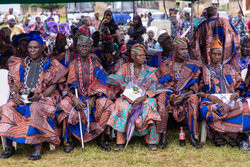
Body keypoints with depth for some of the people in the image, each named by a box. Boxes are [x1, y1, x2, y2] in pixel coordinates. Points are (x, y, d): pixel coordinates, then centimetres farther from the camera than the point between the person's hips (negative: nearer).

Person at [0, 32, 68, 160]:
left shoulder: (50, 65, 7)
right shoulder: (21, 64, 17)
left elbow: (53, 86, 0)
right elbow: (14, 83, 13)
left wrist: (40, 95, -17)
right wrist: (14, 94, -9)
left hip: (43, 97, -4)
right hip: (21, 97, 4)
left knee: (36, 109, -38)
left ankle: (38, 147, -32)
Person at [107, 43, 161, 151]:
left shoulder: (150, 71, 11)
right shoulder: (125, 68, 12)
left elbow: (153, 88, 0)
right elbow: (114, 79, 3)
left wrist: (144, 97, -18)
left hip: (144, 99, 0)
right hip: (127, 98, 0)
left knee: (148, 107, -33)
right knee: (122, 107, -32)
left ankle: (151, 139, -21)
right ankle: (120, 140, -26)